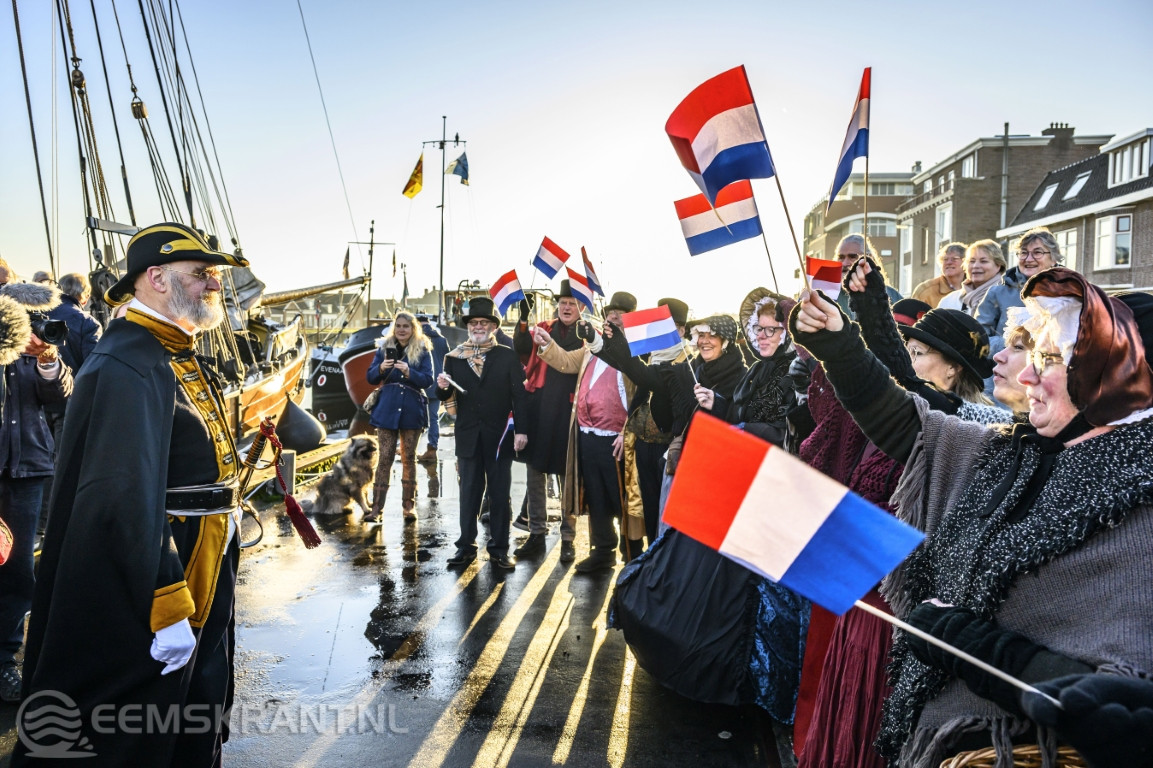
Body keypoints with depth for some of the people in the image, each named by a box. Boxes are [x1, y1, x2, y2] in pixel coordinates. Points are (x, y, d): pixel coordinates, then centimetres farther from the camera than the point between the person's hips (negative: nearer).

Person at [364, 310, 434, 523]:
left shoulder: (423, 350, 1)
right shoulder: (384, 348, 7)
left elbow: (428, 380, -6)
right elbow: (370, 378, 5)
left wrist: (409, 372, -22)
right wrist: (381, 368, -15)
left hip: (412, 410, -1)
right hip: (387, 408, 1)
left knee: (408, 458, 7)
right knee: (385, 457, -1)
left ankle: (409, 505, 15)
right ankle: (376, 507, 0)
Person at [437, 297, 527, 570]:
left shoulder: (508, 357, 1)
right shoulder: (454, 358, 7)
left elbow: (519, 395, -2)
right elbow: (445, 397, 7)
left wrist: (520, 430, -10)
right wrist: (442, 387, -16)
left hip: (499, 436, -2)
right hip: (468, 437, 2)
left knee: (499, 494, 5)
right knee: (469, 492, 8)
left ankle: (499, 549, 13)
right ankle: (466, 546, 17)